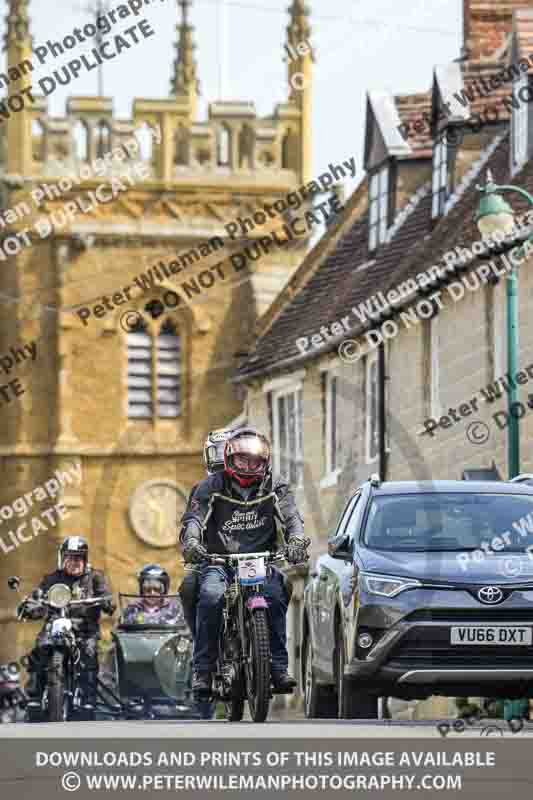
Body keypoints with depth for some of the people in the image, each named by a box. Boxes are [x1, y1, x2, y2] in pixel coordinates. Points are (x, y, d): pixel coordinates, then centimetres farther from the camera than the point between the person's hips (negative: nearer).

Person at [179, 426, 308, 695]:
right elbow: (194, 517, -8)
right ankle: (203, 668, -25)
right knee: (211, 596, -31)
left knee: (275, 596, -29)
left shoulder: (275, 487, 9)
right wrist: (191, 541, -32)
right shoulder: (212, 486, 5)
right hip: (219, 562, -1)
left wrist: (296, 541, -27)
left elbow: (291, 517, -3)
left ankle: (279, 667, -23)